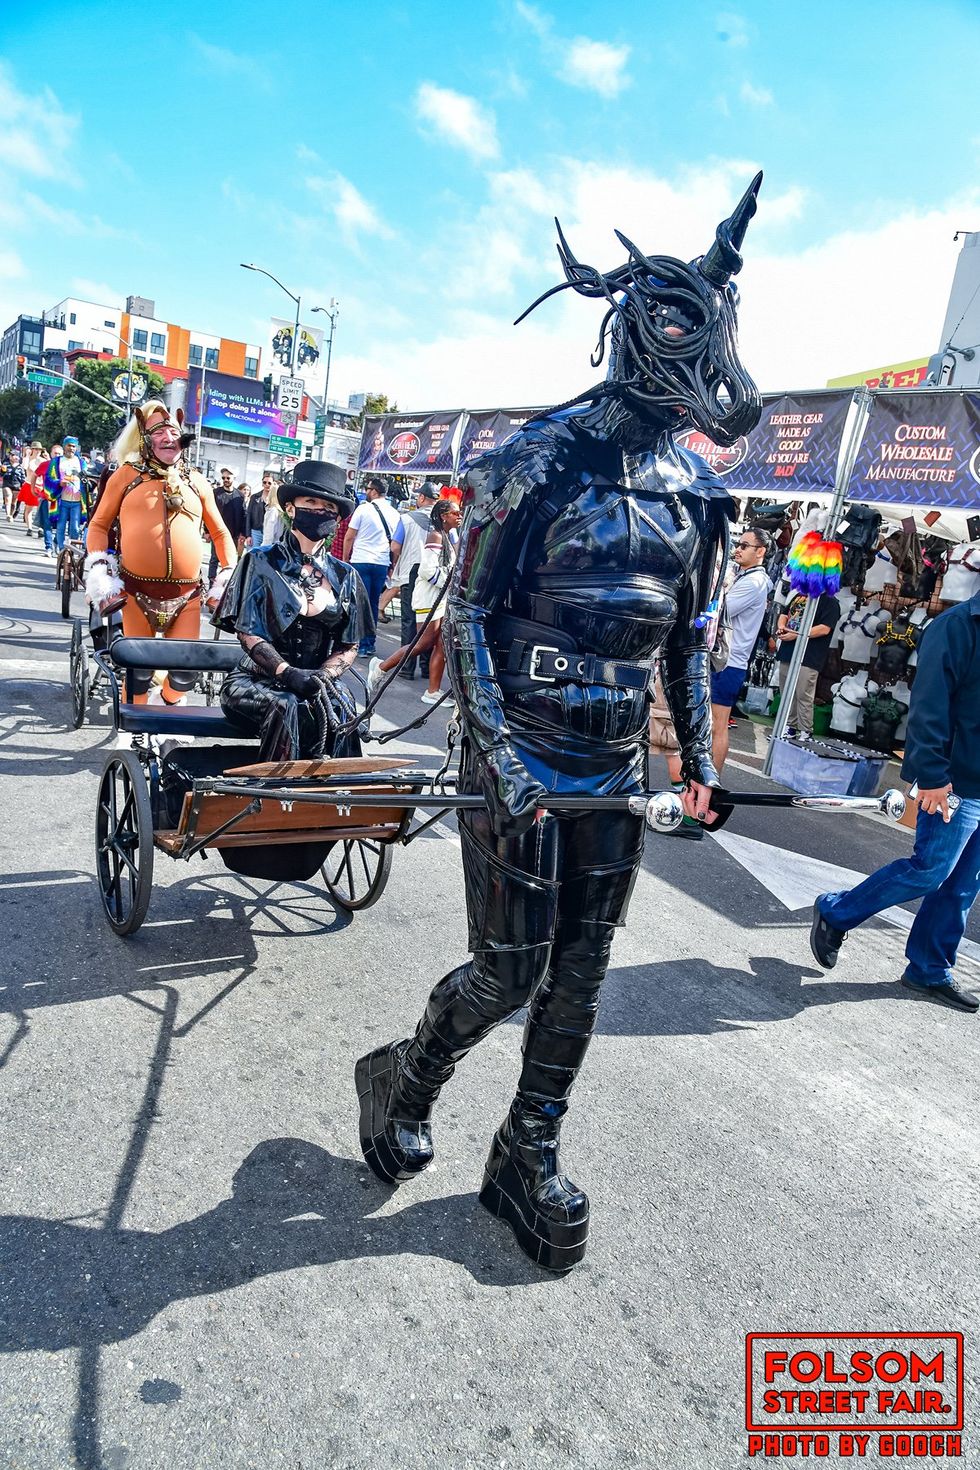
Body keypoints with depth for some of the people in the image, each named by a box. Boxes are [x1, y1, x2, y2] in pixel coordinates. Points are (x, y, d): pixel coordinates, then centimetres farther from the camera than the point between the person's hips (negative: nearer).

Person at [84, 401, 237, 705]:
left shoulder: (196, 481, 12)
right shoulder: (127, 474, 5)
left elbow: (220, 533, 19)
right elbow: (99, 525, 10)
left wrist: (229, 574, 9)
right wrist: (99, 571, -3)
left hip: (186, 595, 2)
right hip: (137, 591, -2)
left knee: (187, 666, 0)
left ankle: (168, 704, 31)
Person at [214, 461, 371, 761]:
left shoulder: (345, 577, 13)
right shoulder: (261, 562, 4)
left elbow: (348, 647, 10)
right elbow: (248, 634, -3)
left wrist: (322, 675, -11)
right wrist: (289, 673, -19)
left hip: (319, 680, 2)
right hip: (256, 680, -2)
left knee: (341, 712, -30)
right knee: (289, 707, -34)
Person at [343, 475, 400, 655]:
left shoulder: (363, 509, -5)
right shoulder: (394, 514, 6)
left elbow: (349, 537, -2)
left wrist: (345, 558, 10)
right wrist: (392, 566, 19)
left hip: (361, 561, -4)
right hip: (382, 564, 4)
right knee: (373, 604, 13)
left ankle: (362, 646, -4)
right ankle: (370, 643, 17)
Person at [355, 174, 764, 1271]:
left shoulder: (694, 484, 8)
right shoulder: (542, 461, -11)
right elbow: (468, 616, -11)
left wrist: (697, 756, 11)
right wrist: (501, 759, -19)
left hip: (616, 768, 6)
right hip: (521, 757, -6)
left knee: (579, 978, 11)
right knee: (510, 974, 0)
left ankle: (528, 1160, 30)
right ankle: (402, 1082, 31)